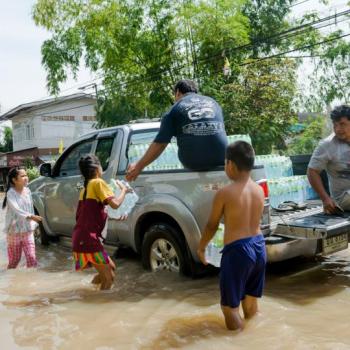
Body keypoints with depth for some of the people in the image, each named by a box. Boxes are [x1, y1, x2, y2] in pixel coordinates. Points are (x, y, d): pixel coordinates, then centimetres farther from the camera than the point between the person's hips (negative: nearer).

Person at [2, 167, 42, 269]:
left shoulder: (28, 191, 2)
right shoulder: (11, 193, -15)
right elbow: (16, 209, -30)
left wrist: (34, 224, 10)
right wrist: (30, 216, -42)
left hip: (28, 230, 4)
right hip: (14, 231, -3)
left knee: (31, 257, -4)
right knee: (14, 259, 10)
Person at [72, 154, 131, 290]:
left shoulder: (86, 187, 21)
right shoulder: (98, 182, -7)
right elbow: (115, 204, -17)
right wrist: (123, 189, -1)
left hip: (82, 238, 9)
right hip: (88, 239, -9)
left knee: (111, 267, 20)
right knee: (108, 277, -1)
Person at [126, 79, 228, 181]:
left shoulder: (175, 109, 8)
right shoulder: (213, 102, 18)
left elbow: (159, 144, 2)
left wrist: (139, 166, 11)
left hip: (193, 162, -1)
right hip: (220, 159, 2)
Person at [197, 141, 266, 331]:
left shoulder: (224, 193, -13)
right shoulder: (259, 190, 3)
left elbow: (212, 225, -2)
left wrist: (201, 247, 13)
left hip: (237, 250, -7)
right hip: (259, 246, 7)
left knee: (230, 307, 8)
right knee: (251, 302, 23)